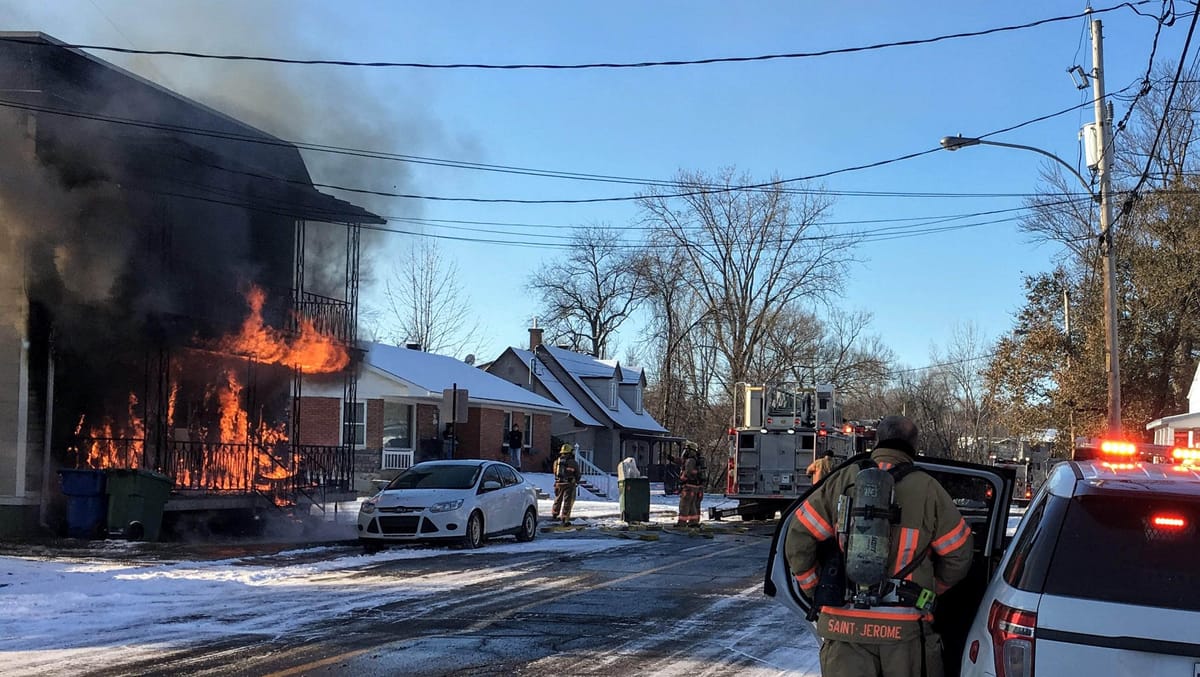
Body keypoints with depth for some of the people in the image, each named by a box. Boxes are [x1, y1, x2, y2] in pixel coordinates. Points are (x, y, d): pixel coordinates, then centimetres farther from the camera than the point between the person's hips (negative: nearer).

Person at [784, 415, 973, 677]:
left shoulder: (842, 481, 0)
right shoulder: (928, 489, -1)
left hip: (844, 625, 1)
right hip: (904, 628, 0)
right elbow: (958, 555, 5)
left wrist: (816, 591, 13)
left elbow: (798, 540, 1)